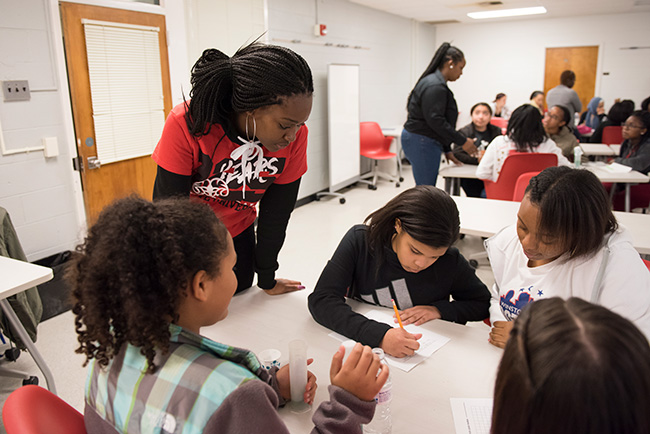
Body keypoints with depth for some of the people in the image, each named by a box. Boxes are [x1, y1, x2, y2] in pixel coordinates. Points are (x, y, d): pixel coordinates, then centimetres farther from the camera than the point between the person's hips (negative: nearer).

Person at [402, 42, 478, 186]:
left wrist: (447, 150, 20)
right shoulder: (435, 86, -17)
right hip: (421, 143, -11)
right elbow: (435, 121, -23)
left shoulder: (437, 82, 17)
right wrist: (462, 141, -17)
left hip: (422, 142, 11)